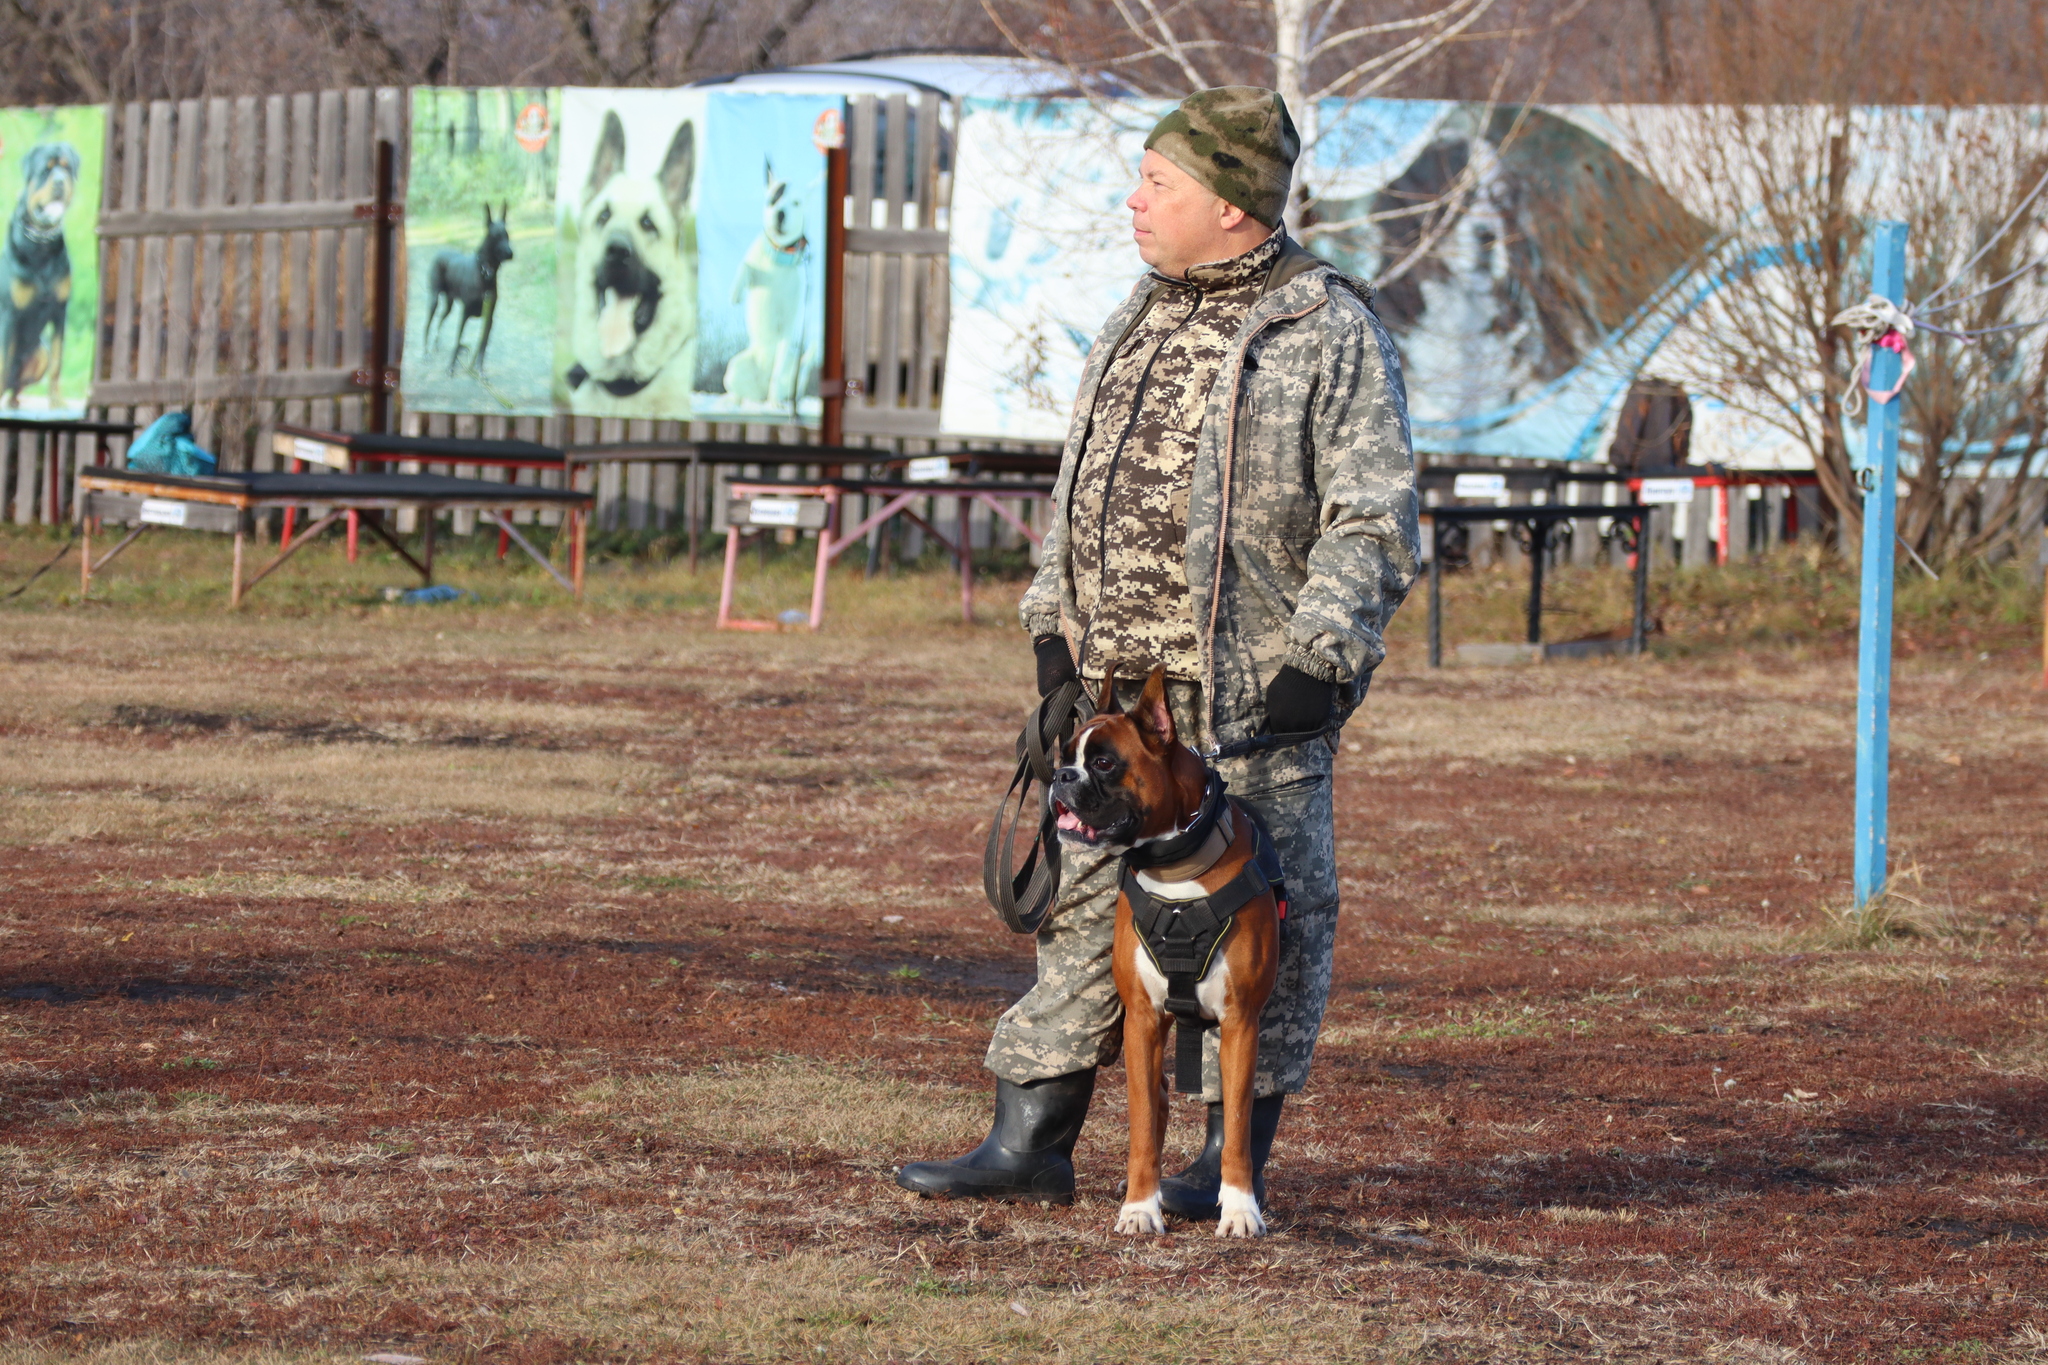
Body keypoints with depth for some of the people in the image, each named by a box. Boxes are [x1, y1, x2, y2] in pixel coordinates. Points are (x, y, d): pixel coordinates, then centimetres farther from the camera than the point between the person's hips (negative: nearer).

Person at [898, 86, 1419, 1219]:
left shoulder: (1332, 335, -7)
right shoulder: (1139, 324, 15)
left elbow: (1374, 519, -10)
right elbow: (1084, 485, 23)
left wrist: (1320, 658, -17)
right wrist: (1055, 626, 13)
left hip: (1253, 696, -7)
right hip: (1119, 685, 7)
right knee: (1083, 902, 7)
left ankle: (1238, 1157, 9)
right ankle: (1030, 1144, 11)